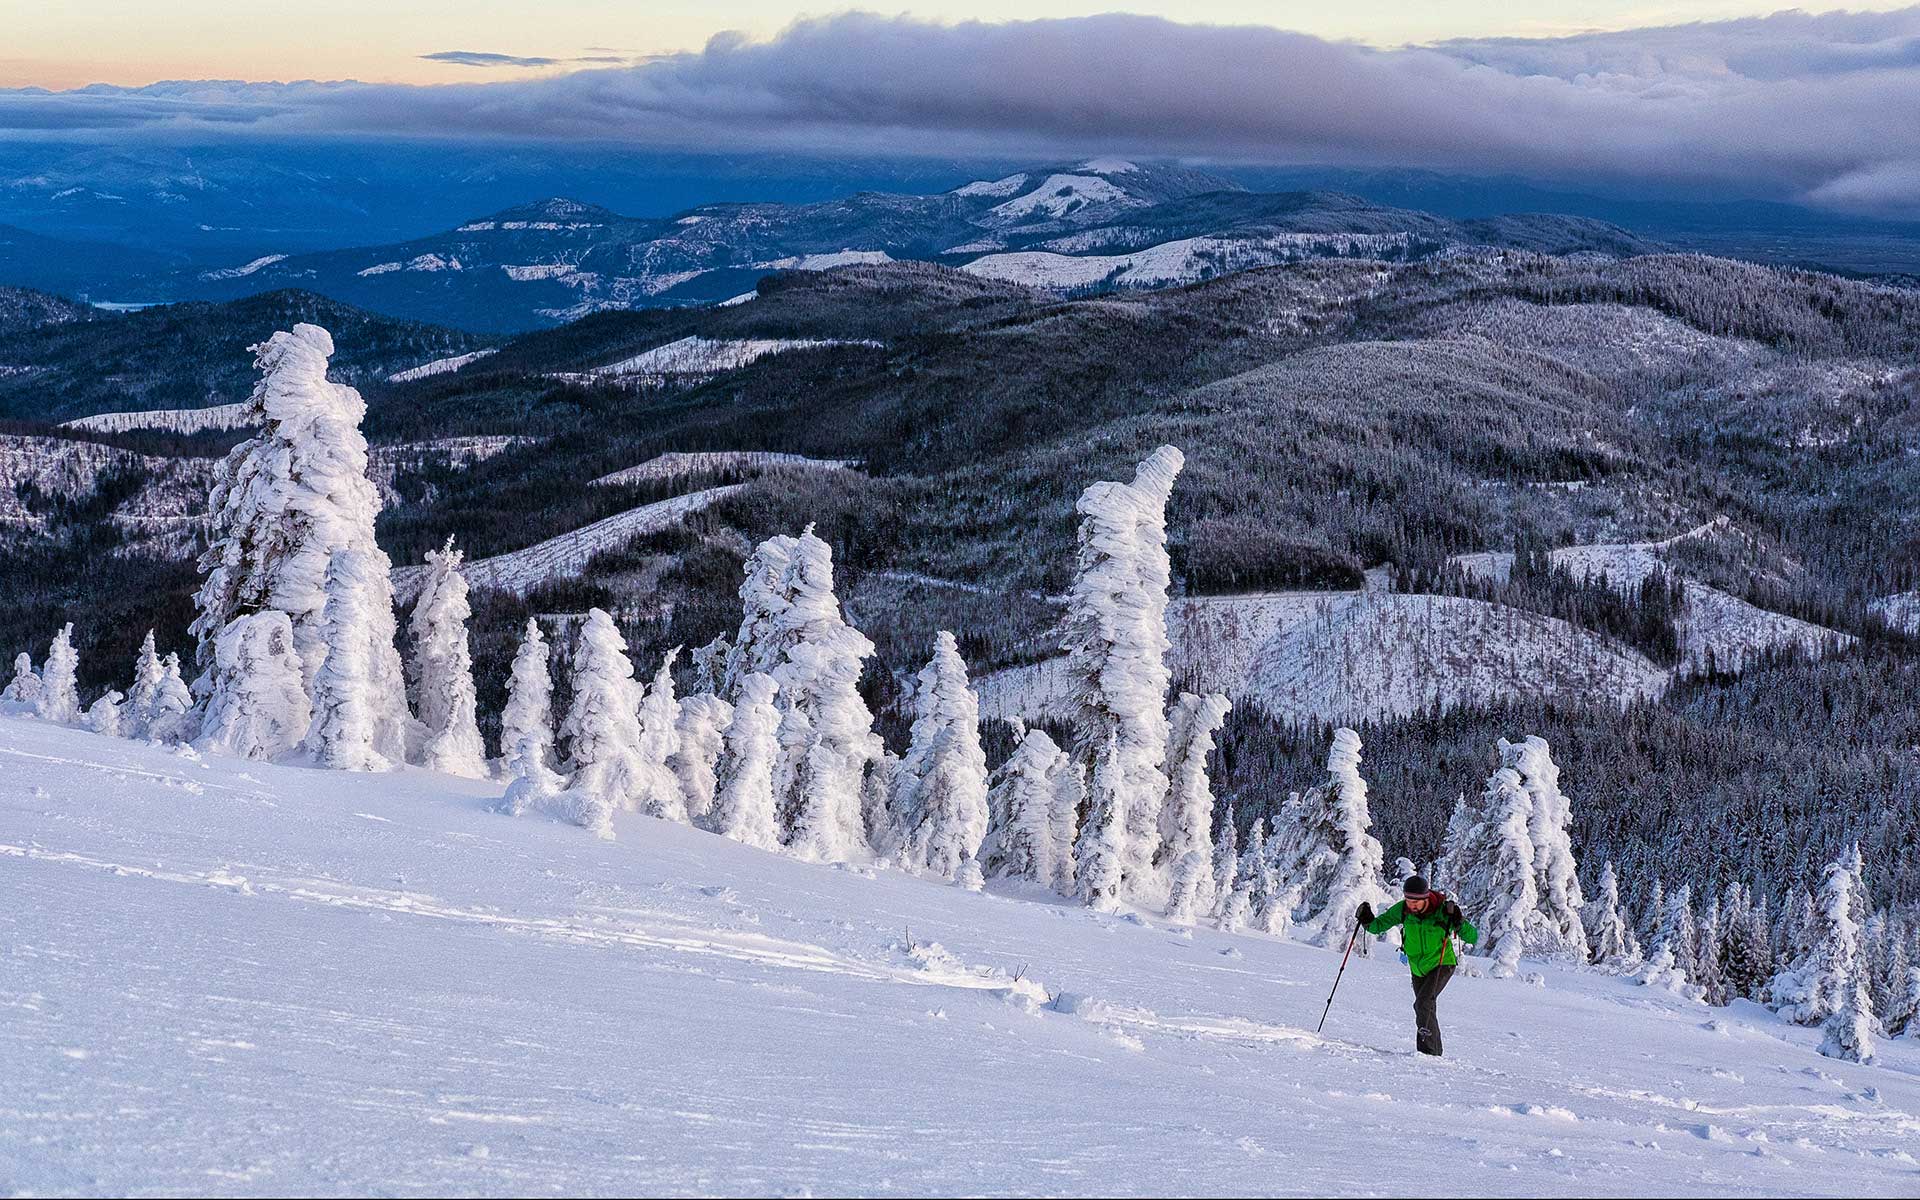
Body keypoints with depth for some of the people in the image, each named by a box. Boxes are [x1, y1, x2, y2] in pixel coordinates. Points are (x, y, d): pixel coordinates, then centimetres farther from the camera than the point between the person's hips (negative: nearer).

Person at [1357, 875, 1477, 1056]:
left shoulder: (1443, 910, -23)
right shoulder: (1402, 910, -13)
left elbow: (1472, 938, -20)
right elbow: (1379, 925, 0)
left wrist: (1459, 921, -37)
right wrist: (1367, 920, -21)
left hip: (1442, 964, -5)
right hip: (1418, 968, 5)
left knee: (1423, 1003, -24)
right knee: (1426, 1009, 15)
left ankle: (1428, 1051, -21)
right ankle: (1436, 1051, 31)